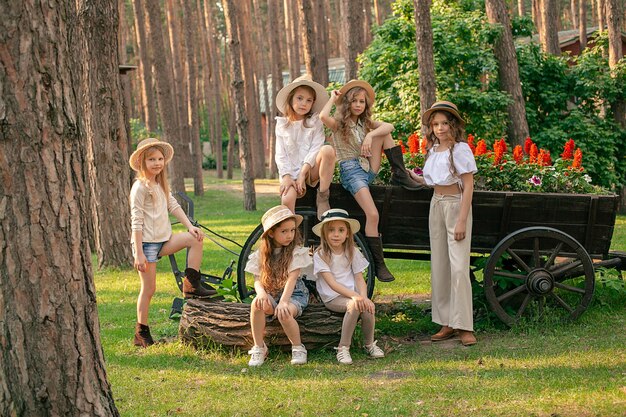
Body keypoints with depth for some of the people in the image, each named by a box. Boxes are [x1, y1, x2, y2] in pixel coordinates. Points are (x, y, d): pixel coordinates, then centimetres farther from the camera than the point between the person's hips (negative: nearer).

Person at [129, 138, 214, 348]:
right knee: (149, 288, -4)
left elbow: (173, 205, 14)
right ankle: (141, 334, 7)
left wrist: (190, 226, -3)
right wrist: (139, 254, -19)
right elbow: (136, 222, -15)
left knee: (195, 239, -8)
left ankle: (191, 285, -1)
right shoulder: (140, 187, -12)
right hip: (146, 243, -7)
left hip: (163, 240, 7)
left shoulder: (161, 184, 14)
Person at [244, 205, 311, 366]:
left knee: (284, 314, -35)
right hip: (270, 294, 3)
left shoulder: (296, 251, -8)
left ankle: (298, 348, -7)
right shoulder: (261, 254, 2)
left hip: (293, 293, -3)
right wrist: (261, 292, -24)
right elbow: (258, 280, 0)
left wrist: (283, 302, -31)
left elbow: (292, 278, -18)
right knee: (257, 304, -31)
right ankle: (259, 348, -16)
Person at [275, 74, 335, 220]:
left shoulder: (315, 122, 8)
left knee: (328, 150, -30)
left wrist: (303, 173, -18)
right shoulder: (282, 124, 12)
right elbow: (280, 155, 5)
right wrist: (286, 176, -13)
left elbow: (316, 148, -5)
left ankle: (323, 196, -20)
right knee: (287, 199, -32)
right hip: (291, 172, 0)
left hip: (310, 171, 0)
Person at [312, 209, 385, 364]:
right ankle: (343, 348, -25)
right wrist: (355, 296, -28)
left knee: (368, 307, -28)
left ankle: (370, 344, -4)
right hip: (332, 298, -4)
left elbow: (359, 279, 3)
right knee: (354, 305, -33)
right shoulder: (320, 255, -6)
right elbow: (332, 283, -15)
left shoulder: (353, 252, 8)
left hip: (352, 294, 4)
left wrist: (364, 297, -19)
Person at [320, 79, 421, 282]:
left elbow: (389, 126, -5)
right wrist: (333, 98, -7)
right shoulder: (339, 124, 1)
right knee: (372, 214, -24)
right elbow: (323, 116, -24)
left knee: (383, 132, -6)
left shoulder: (367, 123, 15)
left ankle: (400, 174, -5)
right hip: (351, 171, -6)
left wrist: (371, 135, -23)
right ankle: (378, 264, -18)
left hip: (369, 169, 6)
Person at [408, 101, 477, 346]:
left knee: (458, 266, -11)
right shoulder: (433, 150, 10)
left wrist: (462, 221, -19)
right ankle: (447, 323, 13)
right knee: (439, 266, 7)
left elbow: (468, 186, -14)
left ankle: (464, 326, -7)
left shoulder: (460, 149, -11)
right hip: (436, 205, 8)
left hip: (456, 205, -7)